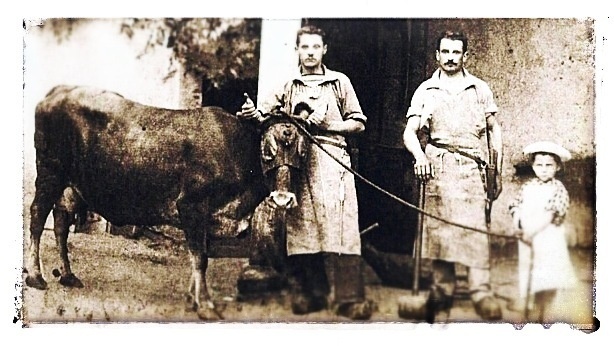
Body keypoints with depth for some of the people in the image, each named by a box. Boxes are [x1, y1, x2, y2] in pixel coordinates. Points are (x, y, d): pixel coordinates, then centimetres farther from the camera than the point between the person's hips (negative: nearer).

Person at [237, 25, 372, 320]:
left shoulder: (340, 81, 15)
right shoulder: (289, 88, 19)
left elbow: (358, 123, 13)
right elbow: (264, 117, 17)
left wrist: (330, 124, -4)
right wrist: (251, 113, -6)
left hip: (332, 160, -2)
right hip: (297, 161, 3)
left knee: (341, 226, -12)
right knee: (301, 227, 0)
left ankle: (350, 298, -14)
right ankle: (313, 294, 8)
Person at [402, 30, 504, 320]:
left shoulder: (480, 89, 16)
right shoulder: (426, 91, 12)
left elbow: (494, 130, 18)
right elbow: (410, 132, 3)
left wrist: (498, 171, 12)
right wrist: (419, 155, -18)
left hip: (470, 167, 0)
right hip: (437, 166, 0)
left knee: (475, 226, -11)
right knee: (437, 225, -4)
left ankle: (481, 291, -14)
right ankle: (443, 288, 2)